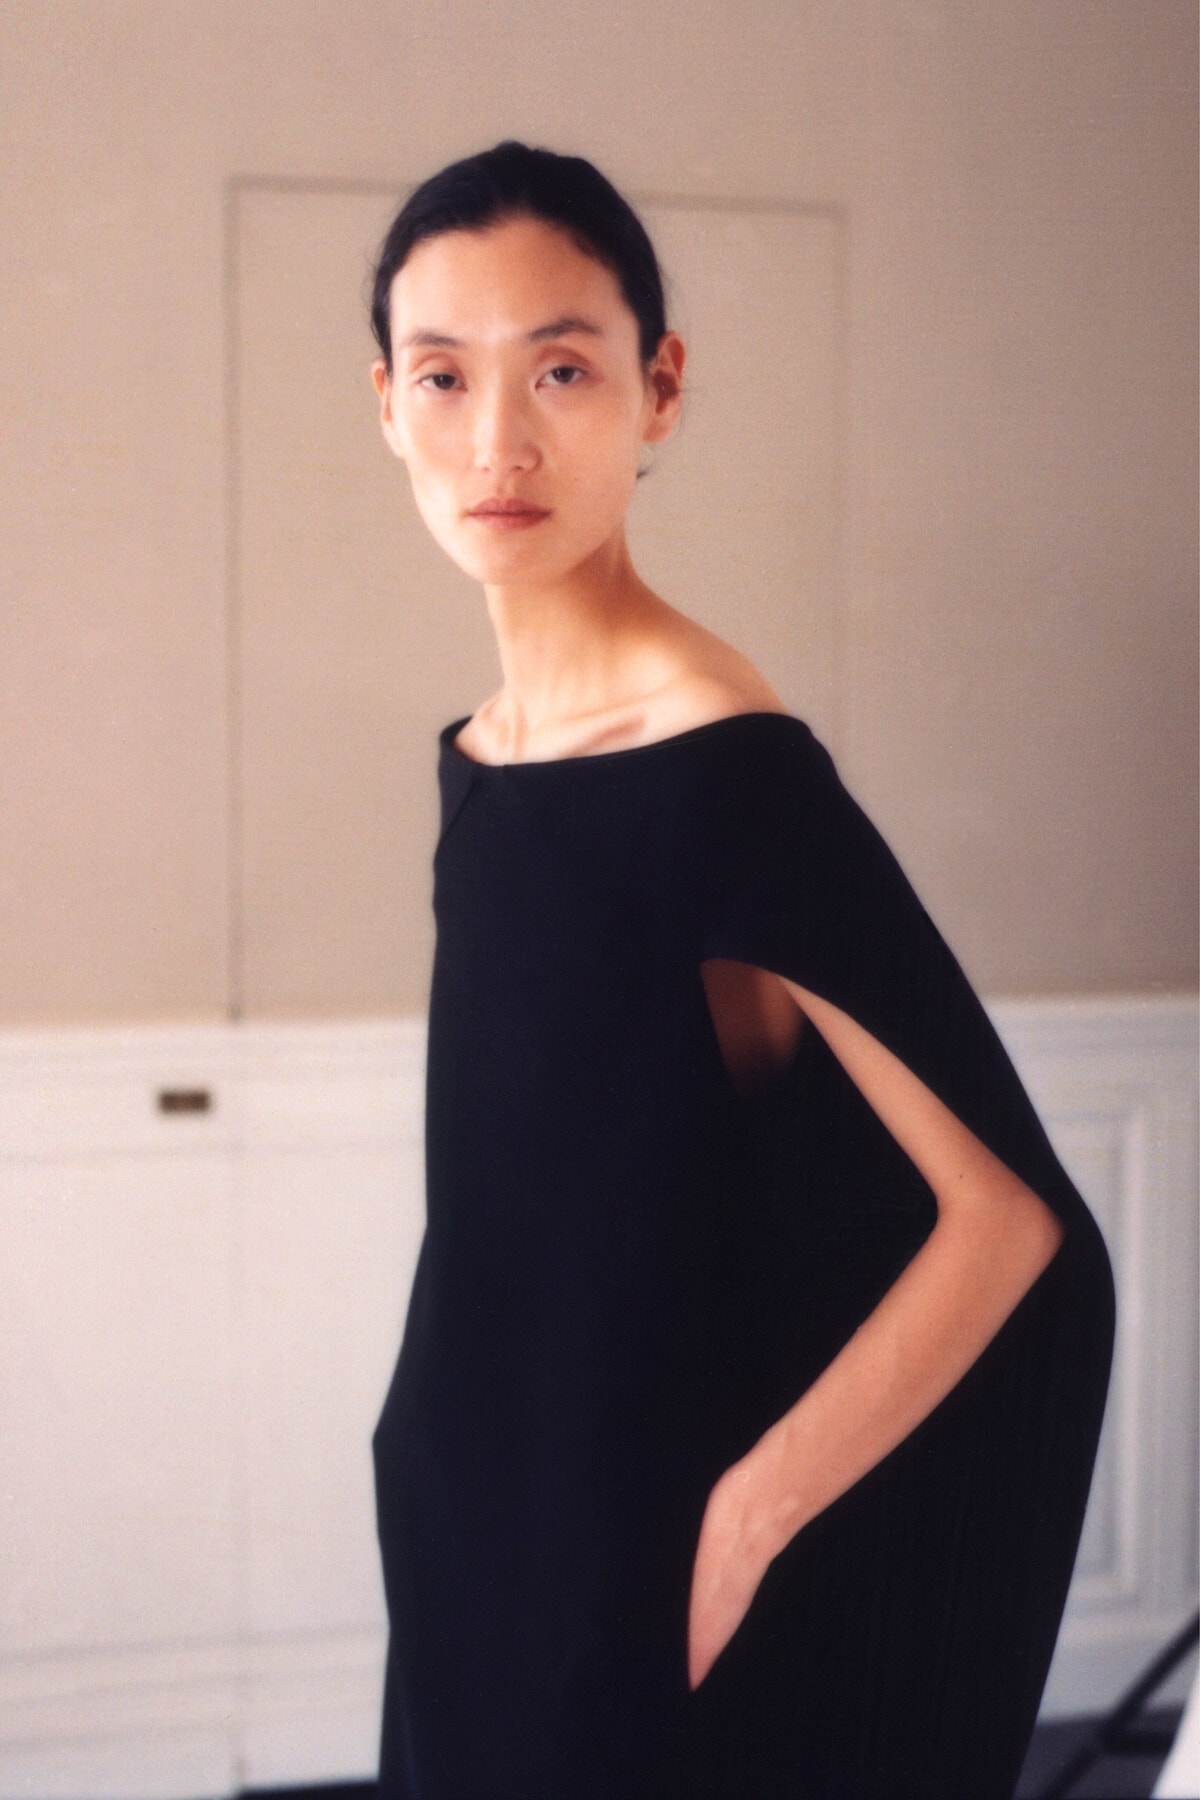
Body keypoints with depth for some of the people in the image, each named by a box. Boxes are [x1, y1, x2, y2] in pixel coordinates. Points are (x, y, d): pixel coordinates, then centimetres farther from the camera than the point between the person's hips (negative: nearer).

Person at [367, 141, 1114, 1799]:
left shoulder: (722, 772, -21)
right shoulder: (485, 750, 1)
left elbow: (1019, 1222, -21)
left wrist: (741, 1522, -17)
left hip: (662, 1597, -7)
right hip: (498, 1563, 7)